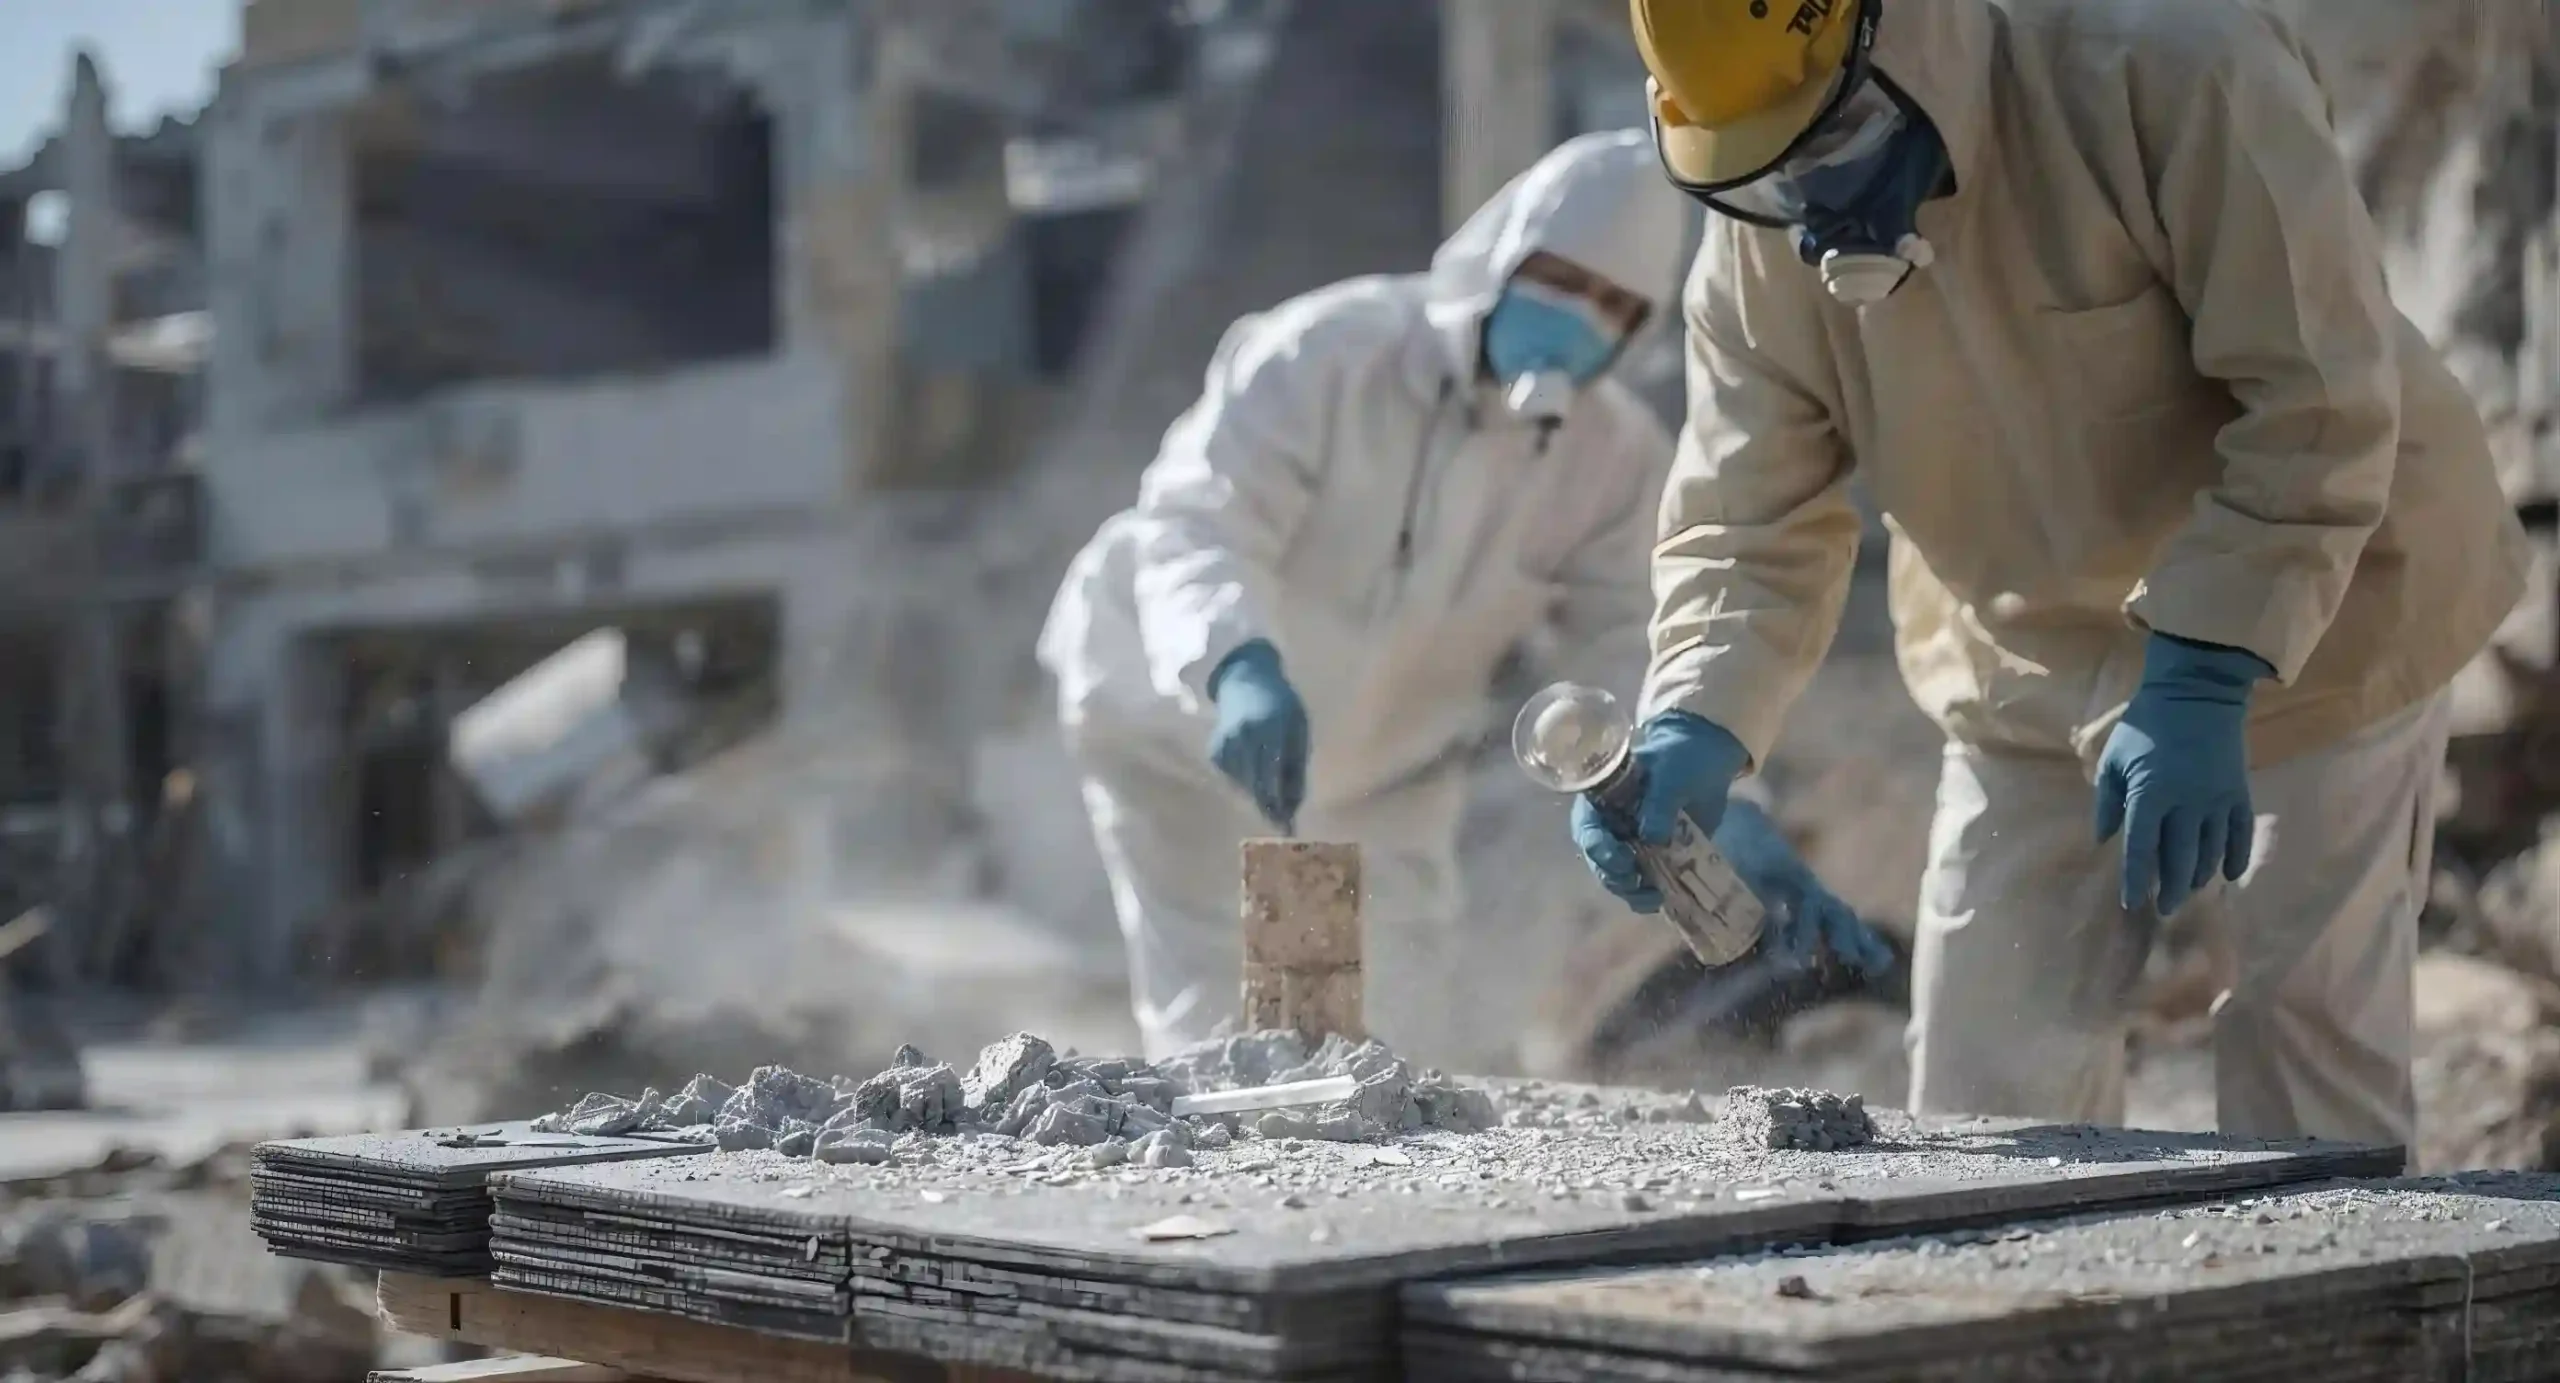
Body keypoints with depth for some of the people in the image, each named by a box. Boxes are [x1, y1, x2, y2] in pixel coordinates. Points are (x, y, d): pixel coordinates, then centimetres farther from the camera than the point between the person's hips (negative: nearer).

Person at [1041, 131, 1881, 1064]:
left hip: (1384, 780, 4)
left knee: (1400, 1054, 2)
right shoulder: (1325, 353, -30)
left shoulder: (1617, 460, -14)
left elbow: (1629, 651, -17)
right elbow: (1195, 527, -40)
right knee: (1214, 1032, -6)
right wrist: (1238, 667, -63)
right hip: (1184, 726, -4)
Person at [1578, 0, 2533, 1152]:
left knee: (2309, 1082, -2)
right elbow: (1749, 519, -11)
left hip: (2310, 624, -4)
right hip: (2032, 677, 5)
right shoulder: (1763, 232, -12)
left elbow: (2320, 410, -26)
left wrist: (2205, 683, -31)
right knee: (1983, 1095, 5)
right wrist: (1695, 728, -29)